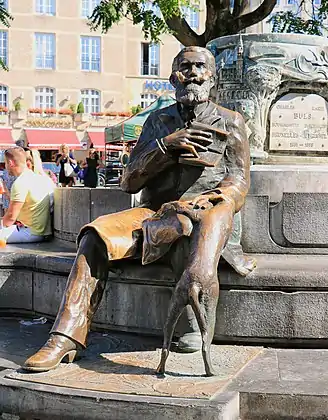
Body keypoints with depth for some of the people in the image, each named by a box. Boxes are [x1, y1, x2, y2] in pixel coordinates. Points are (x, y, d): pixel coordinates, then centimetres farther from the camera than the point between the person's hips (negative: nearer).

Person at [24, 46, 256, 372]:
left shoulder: (230, 122, 11)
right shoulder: (159, 120, 18)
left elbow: (238, 186, 1)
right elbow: (129, 182, 7)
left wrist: (199, 203, -21)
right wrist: (167, 144, -8)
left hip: (205, 214, -3)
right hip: (154, 213, 3)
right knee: (96, 234, -24)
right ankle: (66, 337, -29)